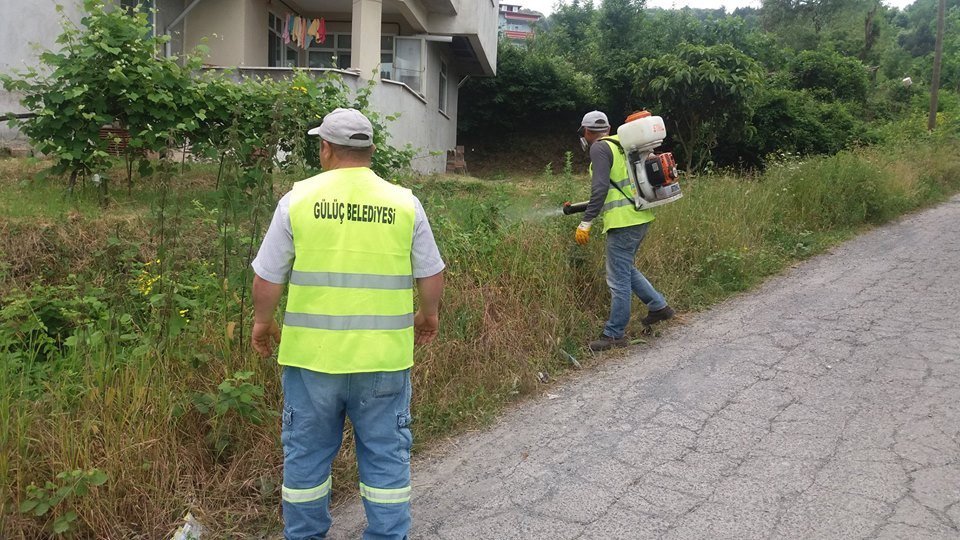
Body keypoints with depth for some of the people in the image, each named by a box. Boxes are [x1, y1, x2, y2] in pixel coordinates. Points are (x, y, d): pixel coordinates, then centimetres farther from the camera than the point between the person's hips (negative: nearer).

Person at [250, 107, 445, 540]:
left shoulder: (298, 199, -4)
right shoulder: (404, 203, -2)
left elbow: (266, 280, -1)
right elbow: (432, 276, 4)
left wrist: (262, 321, 17)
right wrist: (428, 314, 23)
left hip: (312, 354, 0)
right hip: (384, 356, 0)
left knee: (306, 453, 17)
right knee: (386, 454, 14)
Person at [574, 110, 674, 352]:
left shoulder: (599, 148, -8)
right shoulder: (621, 145, 18)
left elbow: (600, 187, -19)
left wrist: (586, 222, -19)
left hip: (623, 221, -9)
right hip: (641, 216, 10)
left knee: (618, 278, -3)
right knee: (626, 268, 24)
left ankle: (615, 334, 3)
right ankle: (659, 306, 29)